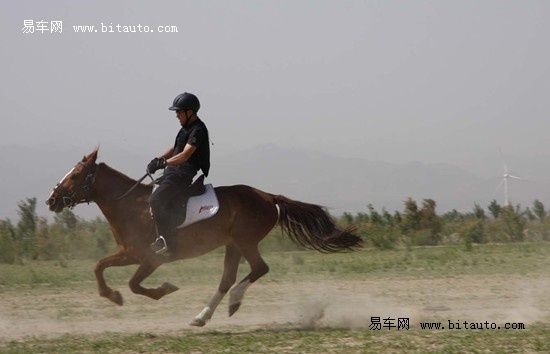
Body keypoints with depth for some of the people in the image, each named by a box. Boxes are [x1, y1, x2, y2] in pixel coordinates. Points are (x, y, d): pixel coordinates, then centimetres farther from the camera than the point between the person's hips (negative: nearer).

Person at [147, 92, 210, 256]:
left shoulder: (198, 130, -14)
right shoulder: (187, 127, 17)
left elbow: (184, 155, -25)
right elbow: (175, 149, 26)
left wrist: (164, 163, -34)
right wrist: (158, 159, 10)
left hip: (184, 173, -11)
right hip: (174, 171, 11)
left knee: (156, 200, -26)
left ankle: (167, 242, -27)